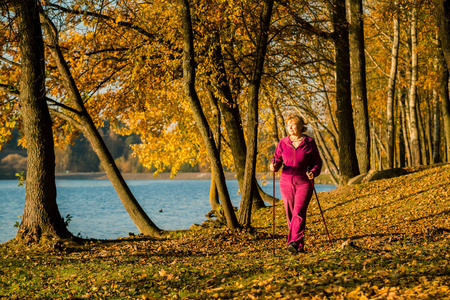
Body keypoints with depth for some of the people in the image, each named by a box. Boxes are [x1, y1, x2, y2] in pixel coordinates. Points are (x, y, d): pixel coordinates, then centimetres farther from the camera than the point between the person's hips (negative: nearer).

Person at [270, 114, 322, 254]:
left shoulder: (309, 142, 0)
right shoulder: (283, 142, 6)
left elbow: (317, 162, 5)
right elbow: (276, 159, 6)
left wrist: (313, 172, -15)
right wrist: (273, 166, -17)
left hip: (304, 183, -3)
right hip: (286, 183, 3)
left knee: (299, 213, -17)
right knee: (290, 215, 5)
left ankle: (294, 242, -26)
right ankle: (300, 246, 16)